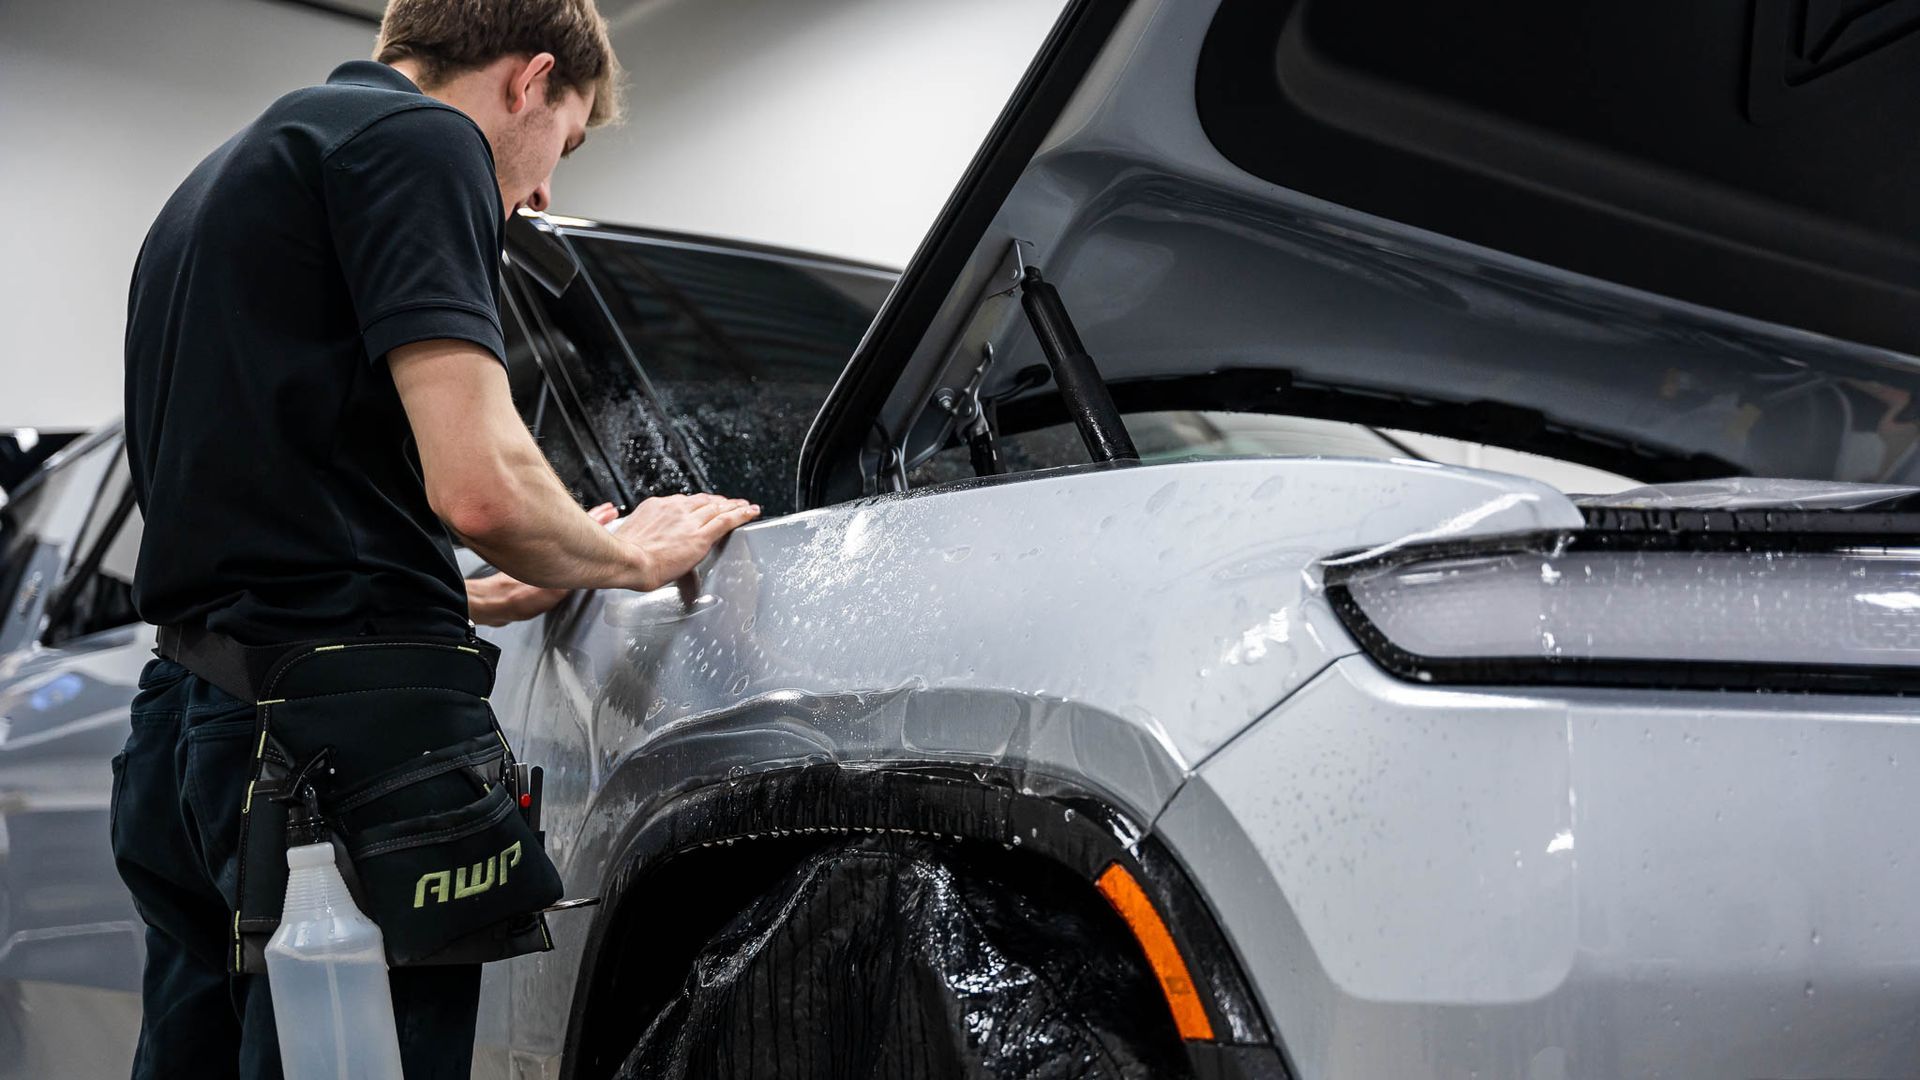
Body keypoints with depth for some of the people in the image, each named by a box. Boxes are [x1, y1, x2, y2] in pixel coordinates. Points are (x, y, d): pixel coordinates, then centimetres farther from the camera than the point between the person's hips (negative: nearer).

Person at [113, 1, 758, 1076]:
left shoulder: (224, 178, 24)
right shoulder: (421, 138, -5)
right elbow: (479, 485, -19)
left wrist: (492, 596, 30)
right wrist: (627, 555, 2)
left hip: (183, 726, 10)